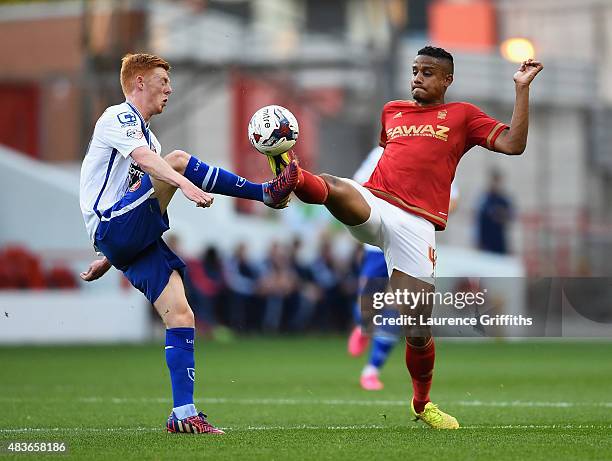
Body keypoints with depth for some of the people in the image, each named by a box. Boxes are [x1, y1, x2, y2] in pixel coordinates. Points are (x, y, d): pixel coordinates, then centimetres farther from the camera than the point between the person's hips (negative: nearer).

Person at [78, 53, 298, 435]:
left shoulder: (148, 136, 29)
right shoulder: (118, 117, -2)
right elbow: (143, 156, -24)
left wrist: (108, 260, 34)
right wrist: (187, 185, -41)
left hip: (132, 241, 9)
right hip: (112, 227, -9)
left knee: (180, 315, -7)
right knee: (178, 159, -24)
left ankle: (184, 413, -8)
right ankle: (266, 192, -17)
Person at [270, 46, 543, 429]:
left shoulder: (462, 116, 13)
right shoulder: (392, 110, 23)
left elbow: (513, 145, 1)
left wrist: (522, 88, -1)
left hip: (416, 224, -3)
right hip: (372, 204, 3)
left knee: (419, 332, -5)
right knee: (334, 187, -35)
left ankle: (422, 404, 17)